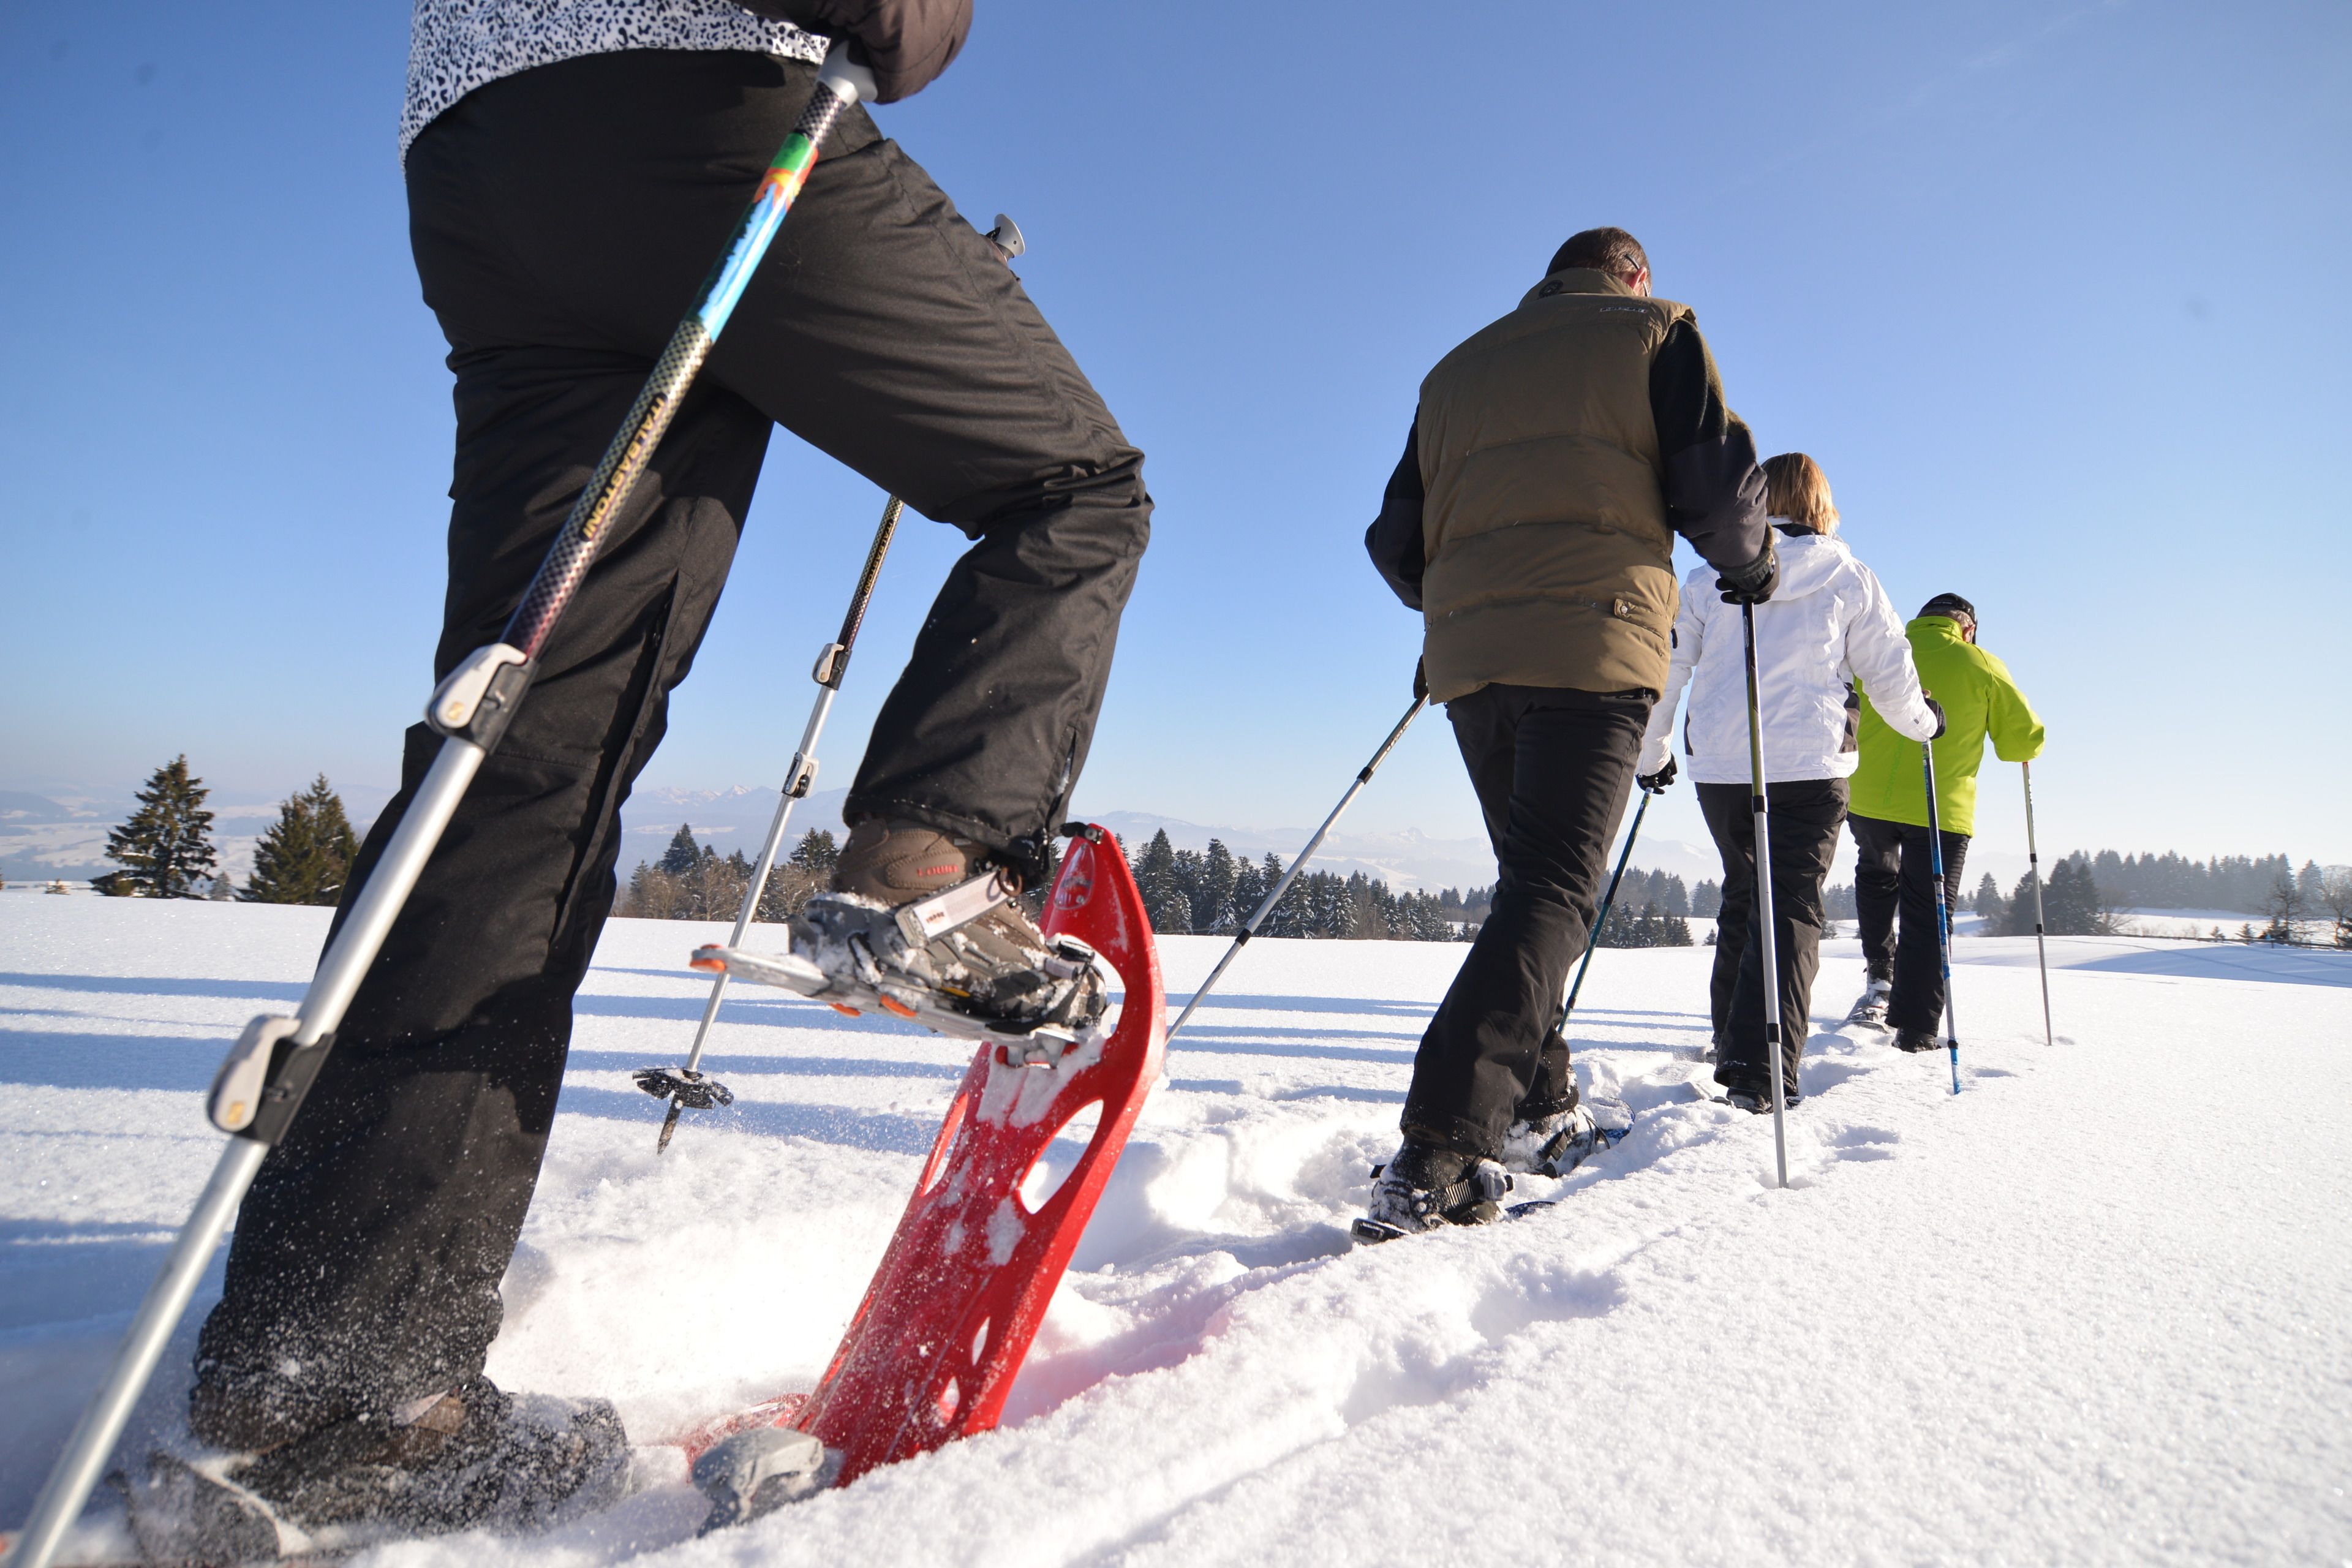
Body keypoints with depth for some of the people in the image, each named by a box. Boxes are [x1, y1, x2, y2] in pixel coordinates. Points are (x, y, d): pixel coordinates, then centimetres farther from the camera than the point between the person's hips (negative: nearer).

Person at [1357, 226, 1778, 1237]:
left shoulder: (1458, 367, 26)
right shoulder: (1654, 329, 14)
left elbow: (1398, 539, 20)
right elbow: (1714, 482, 1)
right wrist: (1750, 566, 20)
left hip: (1468, 658, 5)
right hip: (1592, 643, -5)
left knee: (1533, 880, 17)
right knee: (1553, 892, -10)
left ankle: (1540, 1111, 20)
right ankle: (1435, 1161, -20)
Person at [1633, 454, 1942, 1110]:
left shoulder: (1707, 579, 7)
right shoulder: (1850, 579, 5)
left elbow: (1666, 668, 7)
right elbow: (1890, 675, 8)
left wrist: (1652, 753, 20)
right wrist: (1925, 722, 29)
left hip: (1720, 766, 2)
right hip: (1811, 763, -2)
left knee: (1742, 897, 18)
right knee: (1793, 907, -3)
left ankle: (1731, 1050, 25)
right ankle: (1760, 1073, -15)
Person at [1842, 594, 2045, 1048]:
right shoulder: (1982, 667, 1)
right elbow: (2026, 739, 5)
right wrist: (2019, 749, 27)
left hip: (1868, 799, 2)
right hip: (1942, 810, -2)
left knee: (1876, 874, 30)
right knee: (1927, 919, 5)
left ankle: (1881, 978, 21)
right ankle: (1915, 1031, 5)